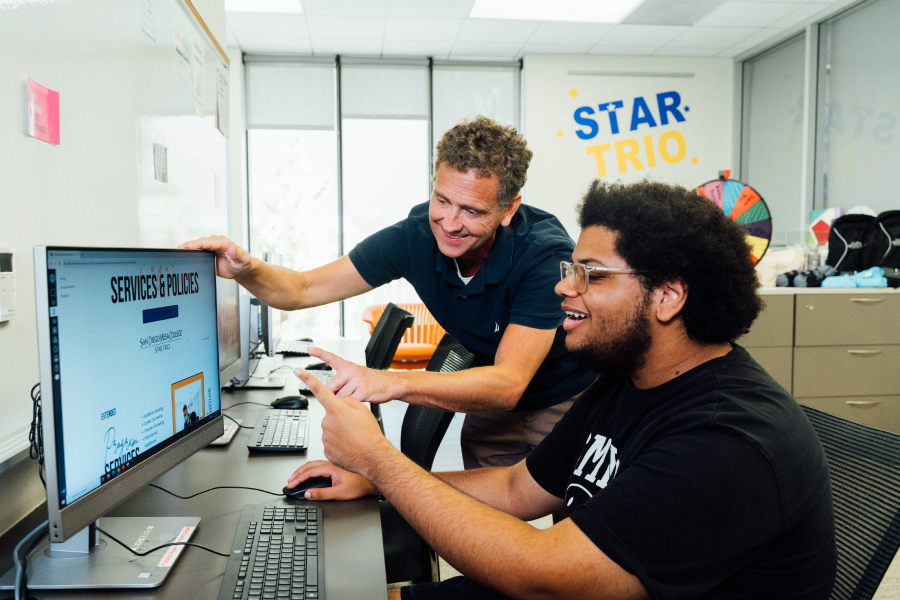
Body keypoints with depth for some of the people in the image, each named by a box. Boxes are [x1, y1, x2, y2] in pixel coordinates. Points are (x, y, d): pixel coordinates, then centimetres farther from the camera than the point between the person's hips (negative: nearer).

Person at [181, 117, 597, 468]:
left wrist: (392, 383, -51)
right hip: (492, 403, 3)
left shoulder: (546, 255, -31)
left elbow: (508, 384, -39)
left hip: (568, 400, -3)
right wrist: (246, 269, -35)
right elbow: (304, 289, -14)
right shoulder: (417, 234, -19)